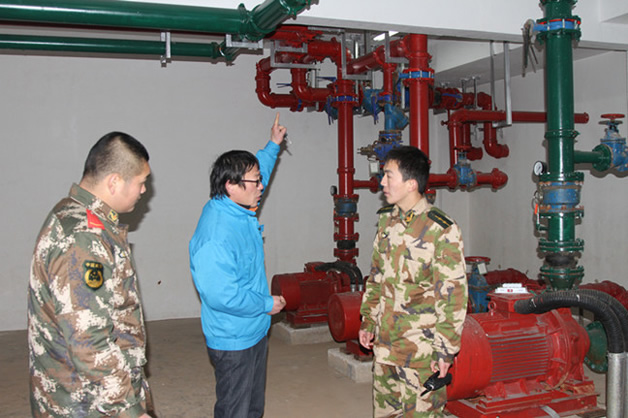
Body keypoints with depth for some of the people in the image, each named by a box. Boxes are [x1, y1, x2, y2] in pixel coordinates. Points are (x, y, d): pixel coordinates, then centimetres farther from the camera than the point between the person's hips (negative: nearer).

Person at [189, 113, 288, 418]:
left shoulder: (239, 210, 0)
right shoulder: (215, 237, -30)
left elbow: (257, 171, 23)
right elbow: (221, 295, -32)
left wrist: (273, 145, 24)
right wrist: (268, 304, -20)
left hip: (255, 330, 10)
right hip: (233, 340, -10)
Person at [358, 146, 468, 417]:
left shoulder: (442, 230, -15)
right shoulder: (387, 220, 7)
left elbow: (453, 294, -14)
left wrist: (446, 348, -13)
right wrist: (368, 321, 15)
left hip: (421, 351, -7)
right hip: (384, 343, 7)